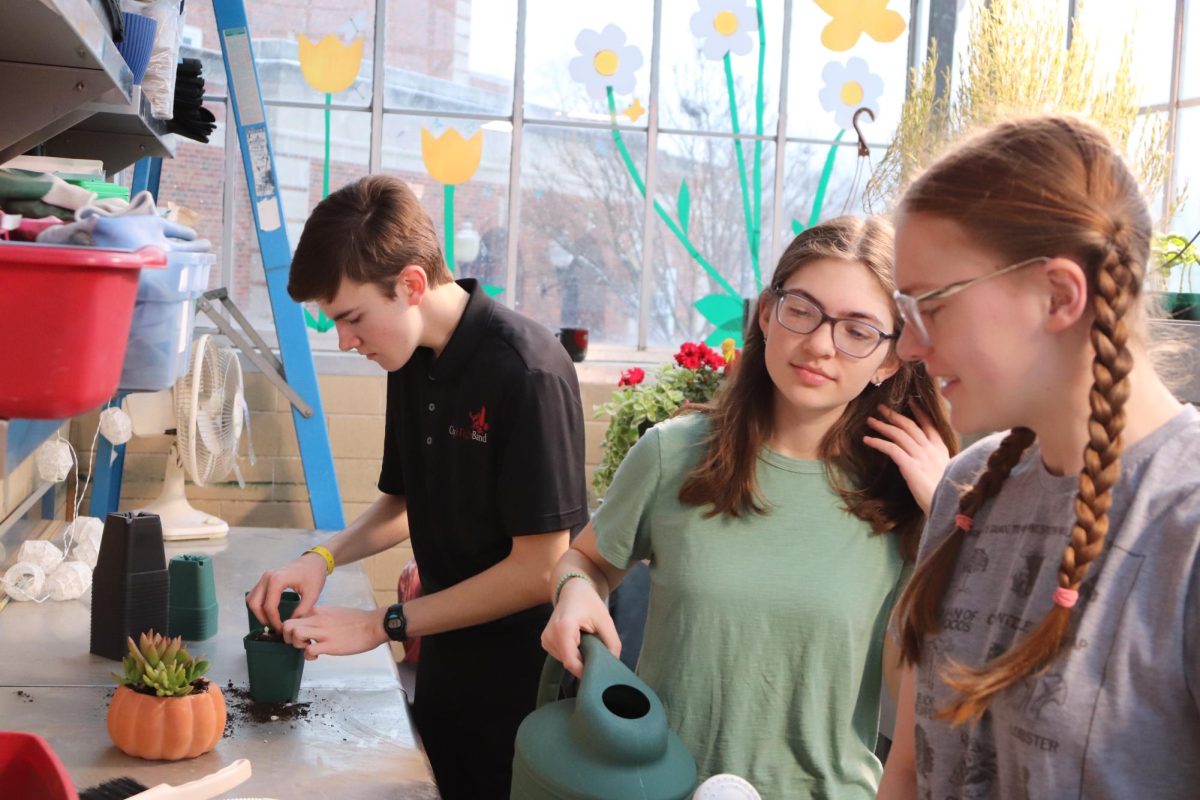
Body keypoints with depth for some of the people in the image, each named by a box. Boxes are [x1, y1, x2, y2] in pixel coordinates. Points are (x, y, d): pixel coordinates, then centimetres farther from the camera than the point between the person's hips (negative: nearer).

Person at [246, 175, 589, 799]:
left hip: (521, 682, -7)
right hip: (443, 664, 7)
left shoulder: (527, 372, -23)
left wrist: (382, 624, -17)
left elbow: (538, 569, -21)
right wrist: (323, 557, -4)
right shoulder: (413, 363, 1)